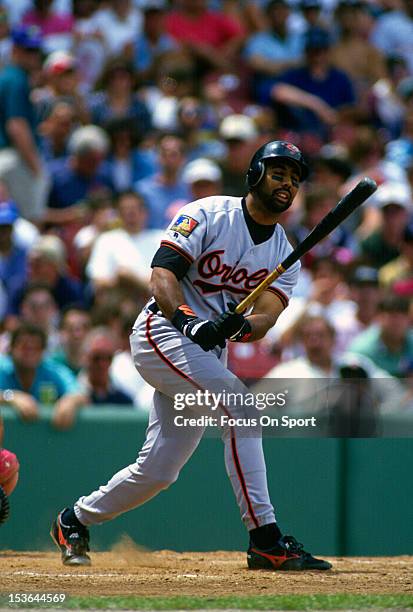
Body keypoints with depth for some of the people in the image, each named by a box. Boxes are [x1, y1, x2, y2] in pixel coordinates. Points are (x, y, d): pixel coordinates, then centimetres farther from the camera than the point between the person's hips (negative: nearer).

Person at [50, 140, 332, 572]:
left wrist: (240, 326, -30)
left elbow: (265, 317, -6)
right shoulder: (208, 215, -6)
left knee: (157, 470, 6)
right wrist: (189, 320, -35)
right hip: (162, 332, -7)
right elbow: (163, 274, -17)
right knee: (239, 405, -26)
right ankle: (265, 541, -26)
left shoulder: (285, 256, 10)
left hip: (209, 353, 7)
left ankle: (76, 521, 30)